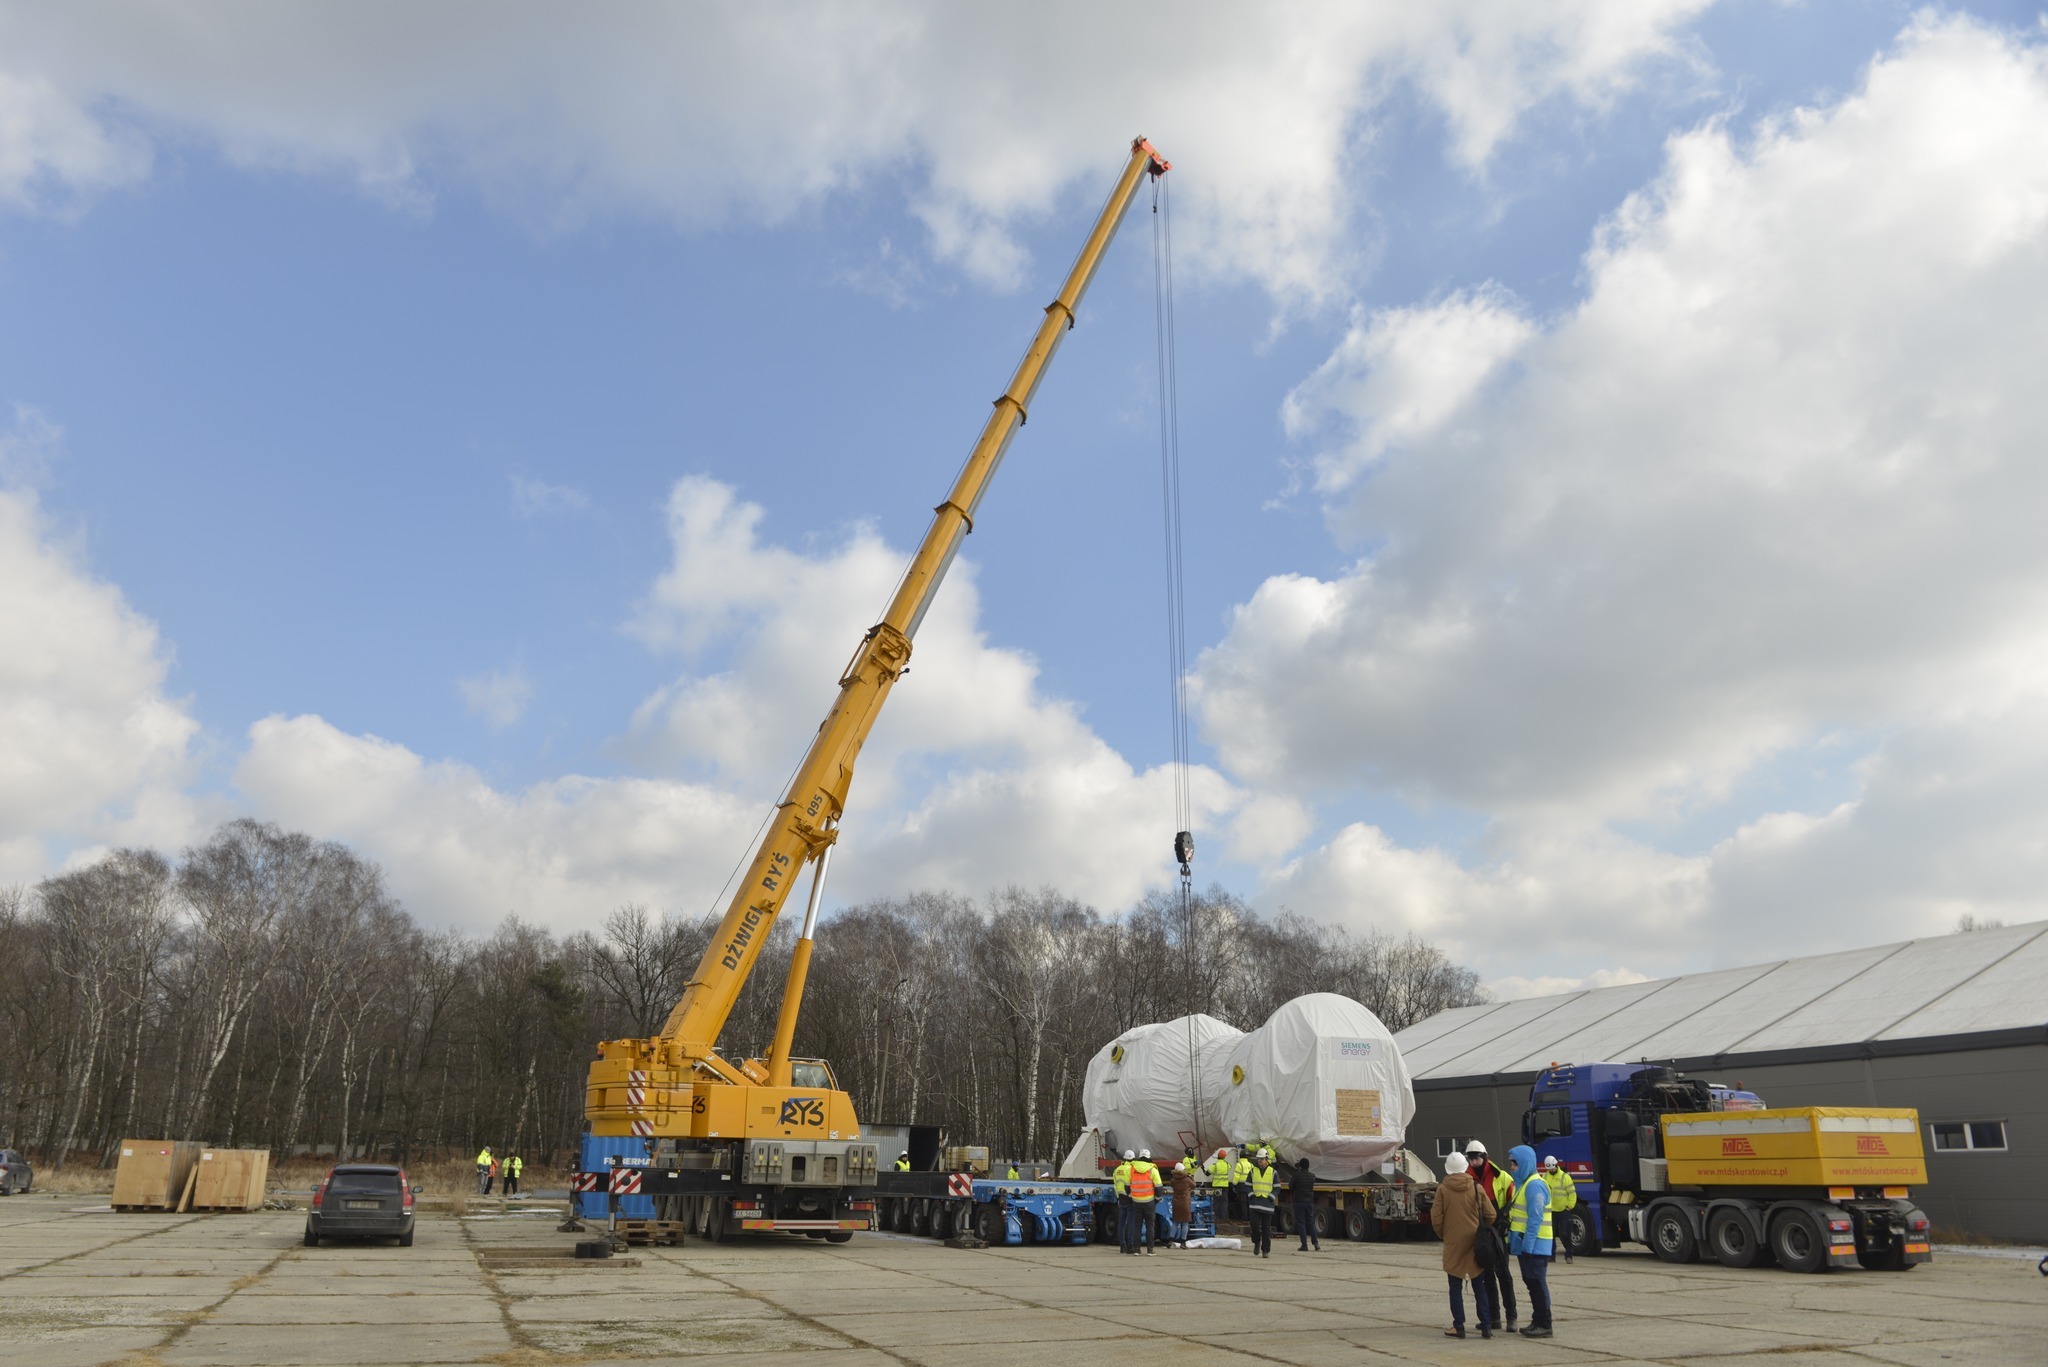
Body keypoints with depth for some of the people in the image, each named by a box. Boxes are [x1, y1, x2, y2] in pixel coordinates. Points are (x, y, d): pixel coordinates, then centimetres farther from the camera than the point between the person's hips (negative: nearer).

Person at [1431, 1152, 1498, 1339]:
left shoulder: (1442, 1190, -7)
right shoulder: (1476, 1188, -4)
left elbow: (1436, 1219, -7)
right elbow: (1490, 1215, -1)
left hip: (1453, 1245, -1)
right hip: (1474, 1242, 2)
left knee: (1456, 1287, 6)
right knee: (1479, 1285, 12)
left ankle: (1458, 1327, 6)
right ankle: (1486, 1326, 9)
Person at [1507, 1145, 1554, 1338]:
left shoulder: (1534, 1185, -16)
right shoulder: (1522, 1183, 16)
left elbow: (1535, 1218, -21)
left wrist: (1527, 1244, -23)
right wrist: (1512, 1239, 18)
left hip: (1534, 1245, -10)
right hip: (1525, 1244, 10)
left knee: (1537, 1282, -5)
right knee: (1531, 1282, 14)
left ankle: (1544, 1325, 0)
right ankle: (1537, 1321, 22)